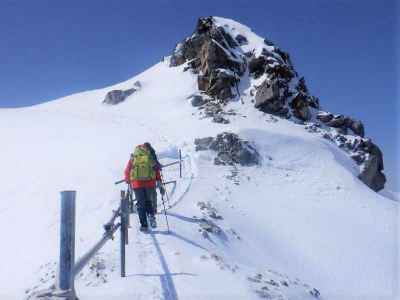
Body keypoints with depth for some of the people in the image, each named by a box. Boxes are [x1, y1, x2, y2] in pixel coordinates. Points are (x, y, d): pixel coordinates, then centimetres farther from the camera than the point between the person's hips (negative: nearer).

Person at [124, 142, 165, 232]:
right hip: (150, 182, 0)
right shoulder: (152, 157, 12)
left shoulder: (133, 157, 14)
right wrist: (159, 183, 6)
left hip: (137, 182, 0)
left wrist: (128, 182, 27)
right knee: (149, 201, 17)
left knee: (141, 204, 8)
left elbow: (127, 171, 15)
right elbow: (157, 170, 5)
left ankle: (144, 225, 5)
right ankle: (151, 215, -8)